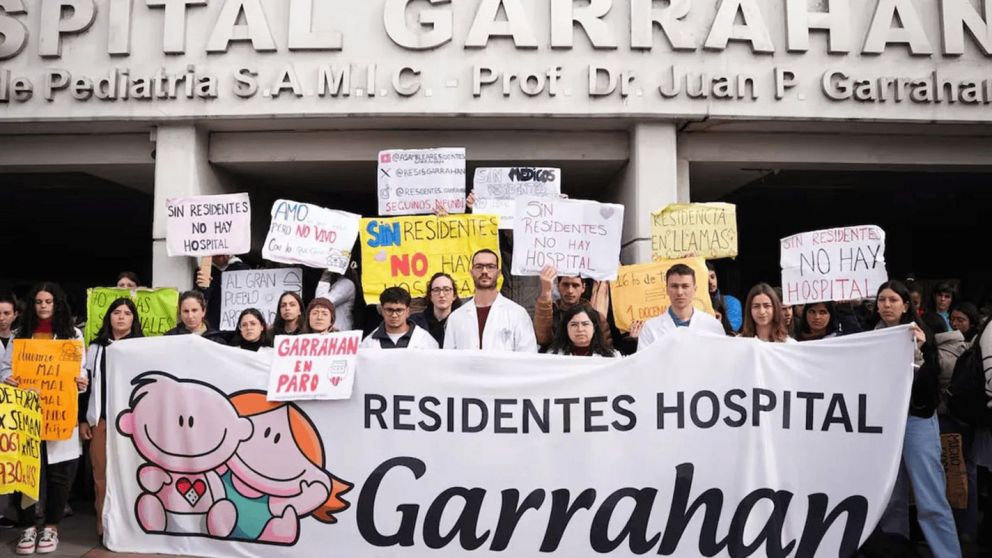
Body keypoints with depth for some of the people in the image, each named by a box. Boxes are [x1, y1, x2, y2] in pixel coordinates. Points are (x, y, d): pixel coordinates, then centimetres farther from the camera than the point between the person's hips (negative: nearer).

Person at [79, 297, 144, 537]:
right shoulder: (96, 348, 12)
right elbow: (85, 383, 12)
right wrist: (82, 419, 6)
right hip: (100, 418, 2)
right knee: (101, 474, 4)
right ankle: (104, 525, 14)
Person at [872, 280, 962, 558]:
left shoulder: (919, 335, -4)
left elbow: (930, 382, -12)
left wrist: (920, 350, -23)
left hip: (916, 419, -3)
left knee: (930, 499, -5)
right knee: (891, 497, 10)